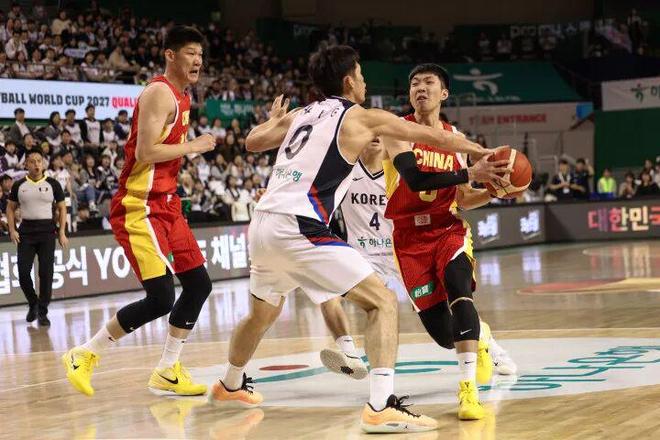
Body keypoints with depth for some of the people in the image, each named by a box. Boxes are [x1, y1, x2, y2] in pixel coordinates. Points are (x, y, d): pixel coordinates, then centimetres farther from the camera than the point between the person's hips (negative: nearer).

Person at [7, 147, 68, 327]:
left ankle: (42, 312, 2)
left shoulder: (52, 184, 4)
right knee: (23, 273, -5)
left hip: (47, 231, -1)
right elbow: (11, 208, 13)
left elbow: (62, 208, 8)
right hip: (26, 231, 1)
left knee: (46, 273, -6)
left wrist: (62, 232, 0)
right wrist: (12, 230, 0)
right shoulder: (18, 185, 6)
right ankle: (33, 303, 20)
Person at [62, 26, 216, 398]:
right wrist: (192, 147, -14)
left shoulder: (181, 97, 16)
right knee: (161, 297, -15)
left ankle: (168, 371, 17)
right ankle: (84, 356, -1)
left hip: (165, 204, 10)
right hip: (139, 208, -10)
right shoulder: (160, 93, -15)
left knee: (198, 283, 7)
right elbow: (145, 152, -23)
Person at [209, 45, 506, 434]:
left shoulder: (301, 114, 19)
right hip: (299, 229, -7)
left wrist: (275, 119, 50)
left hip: (262, 225, 8)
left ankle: (231, 386, 53)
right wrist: (481, 154, 20)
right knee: (383, 302, -5)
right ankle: (382, 407, -18)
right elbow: (432, 136, 9)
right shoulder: (362, 117, 3)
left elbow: (253, 142, 31)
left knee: (264, 313, 32)